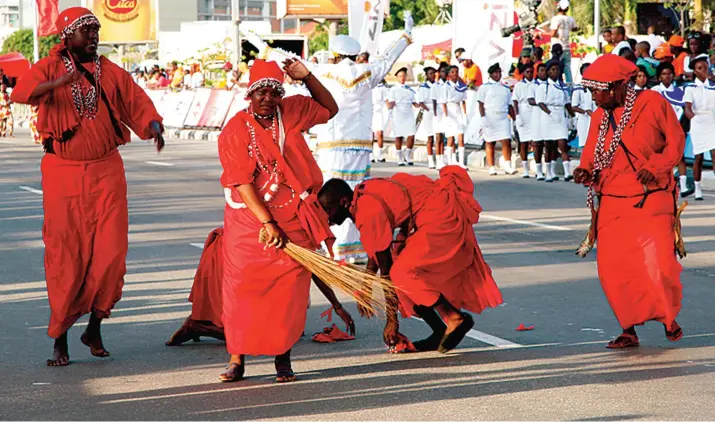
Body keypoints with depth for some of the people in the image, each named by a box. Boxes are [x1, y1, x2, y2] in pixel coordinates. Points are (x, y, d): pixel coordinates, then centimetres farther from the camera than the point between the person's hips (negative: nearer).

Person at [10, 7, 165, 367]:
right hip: (63, 173, -3)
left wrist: (154, 128, -14)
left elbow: (137, 102, 7)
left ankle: (94, 329, 15)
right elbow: (21, 93, -19)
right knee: (65, 257, -1)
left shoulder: (109, 72, 7)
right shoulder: (50, 68, -2)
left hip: (106, 171, 3)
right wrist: (57, 83, -37)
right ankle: (59, 340, 7)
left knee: (110, 252, -3)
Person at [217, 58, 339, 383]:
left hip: (293, 218, 3)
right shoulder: (235, 131, -8)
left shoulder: (291, 112, 5)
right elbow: (242, 182, -14)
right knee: (243, 286, -4)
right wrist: (267, 223, -22)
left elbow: (329, 109, 21)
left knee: (290, 287, -2)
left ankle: (283, 358, 5)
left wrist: (307, 77, 6)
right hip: (248, 219, -3)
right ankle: (237, 359, 3)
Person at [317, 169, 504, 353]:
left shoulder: (368, 211, -20)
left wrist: (392, 320, -11)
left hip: (443, 217, -10)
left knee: (403, 274, -19)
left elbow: (385, 267, -17)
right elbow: (375, 250, 25)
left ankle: (455, 318, -13)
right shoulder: (363, 195, 9)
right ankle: (440, 333, 9)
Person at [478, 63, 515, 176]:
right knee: (490, 144, 1)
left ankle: (507, 166, -11)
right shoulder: (485, 87, 5)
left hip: (503, 117, 3)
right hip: (490, 118, -3)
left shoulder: (505, 88, 17)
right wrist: (483, 118, -12)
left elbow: (509, 106, 18)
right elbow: (481, 104, -1)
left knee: (506, 141, -11)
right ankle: (491, 168, 5)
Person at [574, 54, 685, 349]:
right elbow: (591, 156, 15)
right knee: (612, 270, -3)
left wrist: (656, 167, -15)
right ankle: (629, 331, 12)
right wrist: (585, 172, -7)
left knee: (659, 266, -11)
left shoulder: (652, 103, -4)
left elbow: (676, 140, -1)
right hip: (611, 203, 5)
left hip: (650, 201, -5)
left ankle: (669, 318, 17)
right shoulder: (599, 117, 11)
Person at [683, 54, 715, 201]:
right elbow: (687, 109, -10)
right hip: (697, 125, -1)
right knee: (698, 157, 4)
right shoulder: (690, 88, 0)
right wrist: (694, 117, -28)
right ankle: (697, 189, 15)